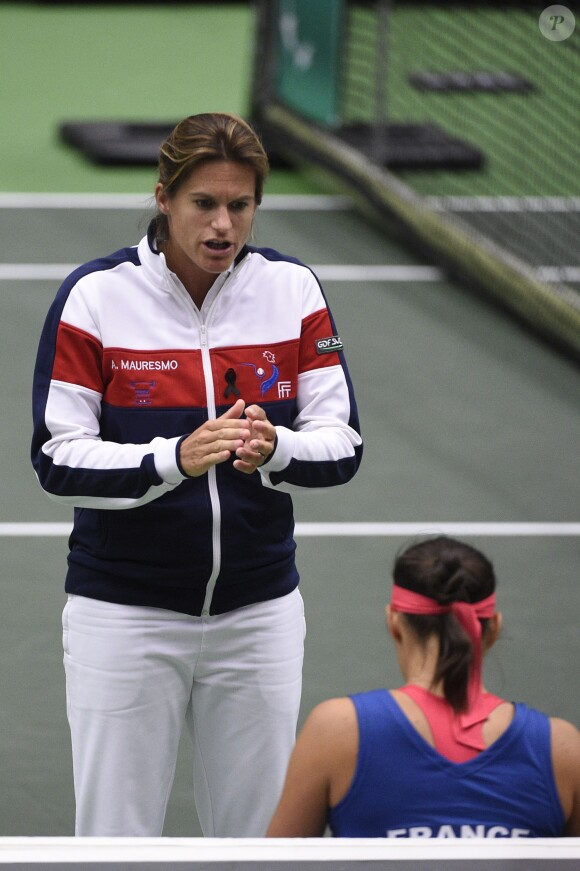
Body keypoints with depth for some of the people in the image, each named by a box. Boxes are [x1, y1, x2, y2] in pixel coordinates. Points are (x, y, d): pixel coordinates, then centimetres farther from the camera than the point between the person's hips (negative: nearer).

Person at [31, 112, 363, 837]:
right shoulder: (95, 296, -9)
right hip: (124, 611, -3)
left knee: (256, 840, 7)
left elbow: (341, 446, -3)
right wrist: (174, 459, -29)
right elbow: (58, 461, -13)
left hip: (259, 611, 3)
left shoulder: (293, 290, -1)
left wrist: (275, 450, -25)